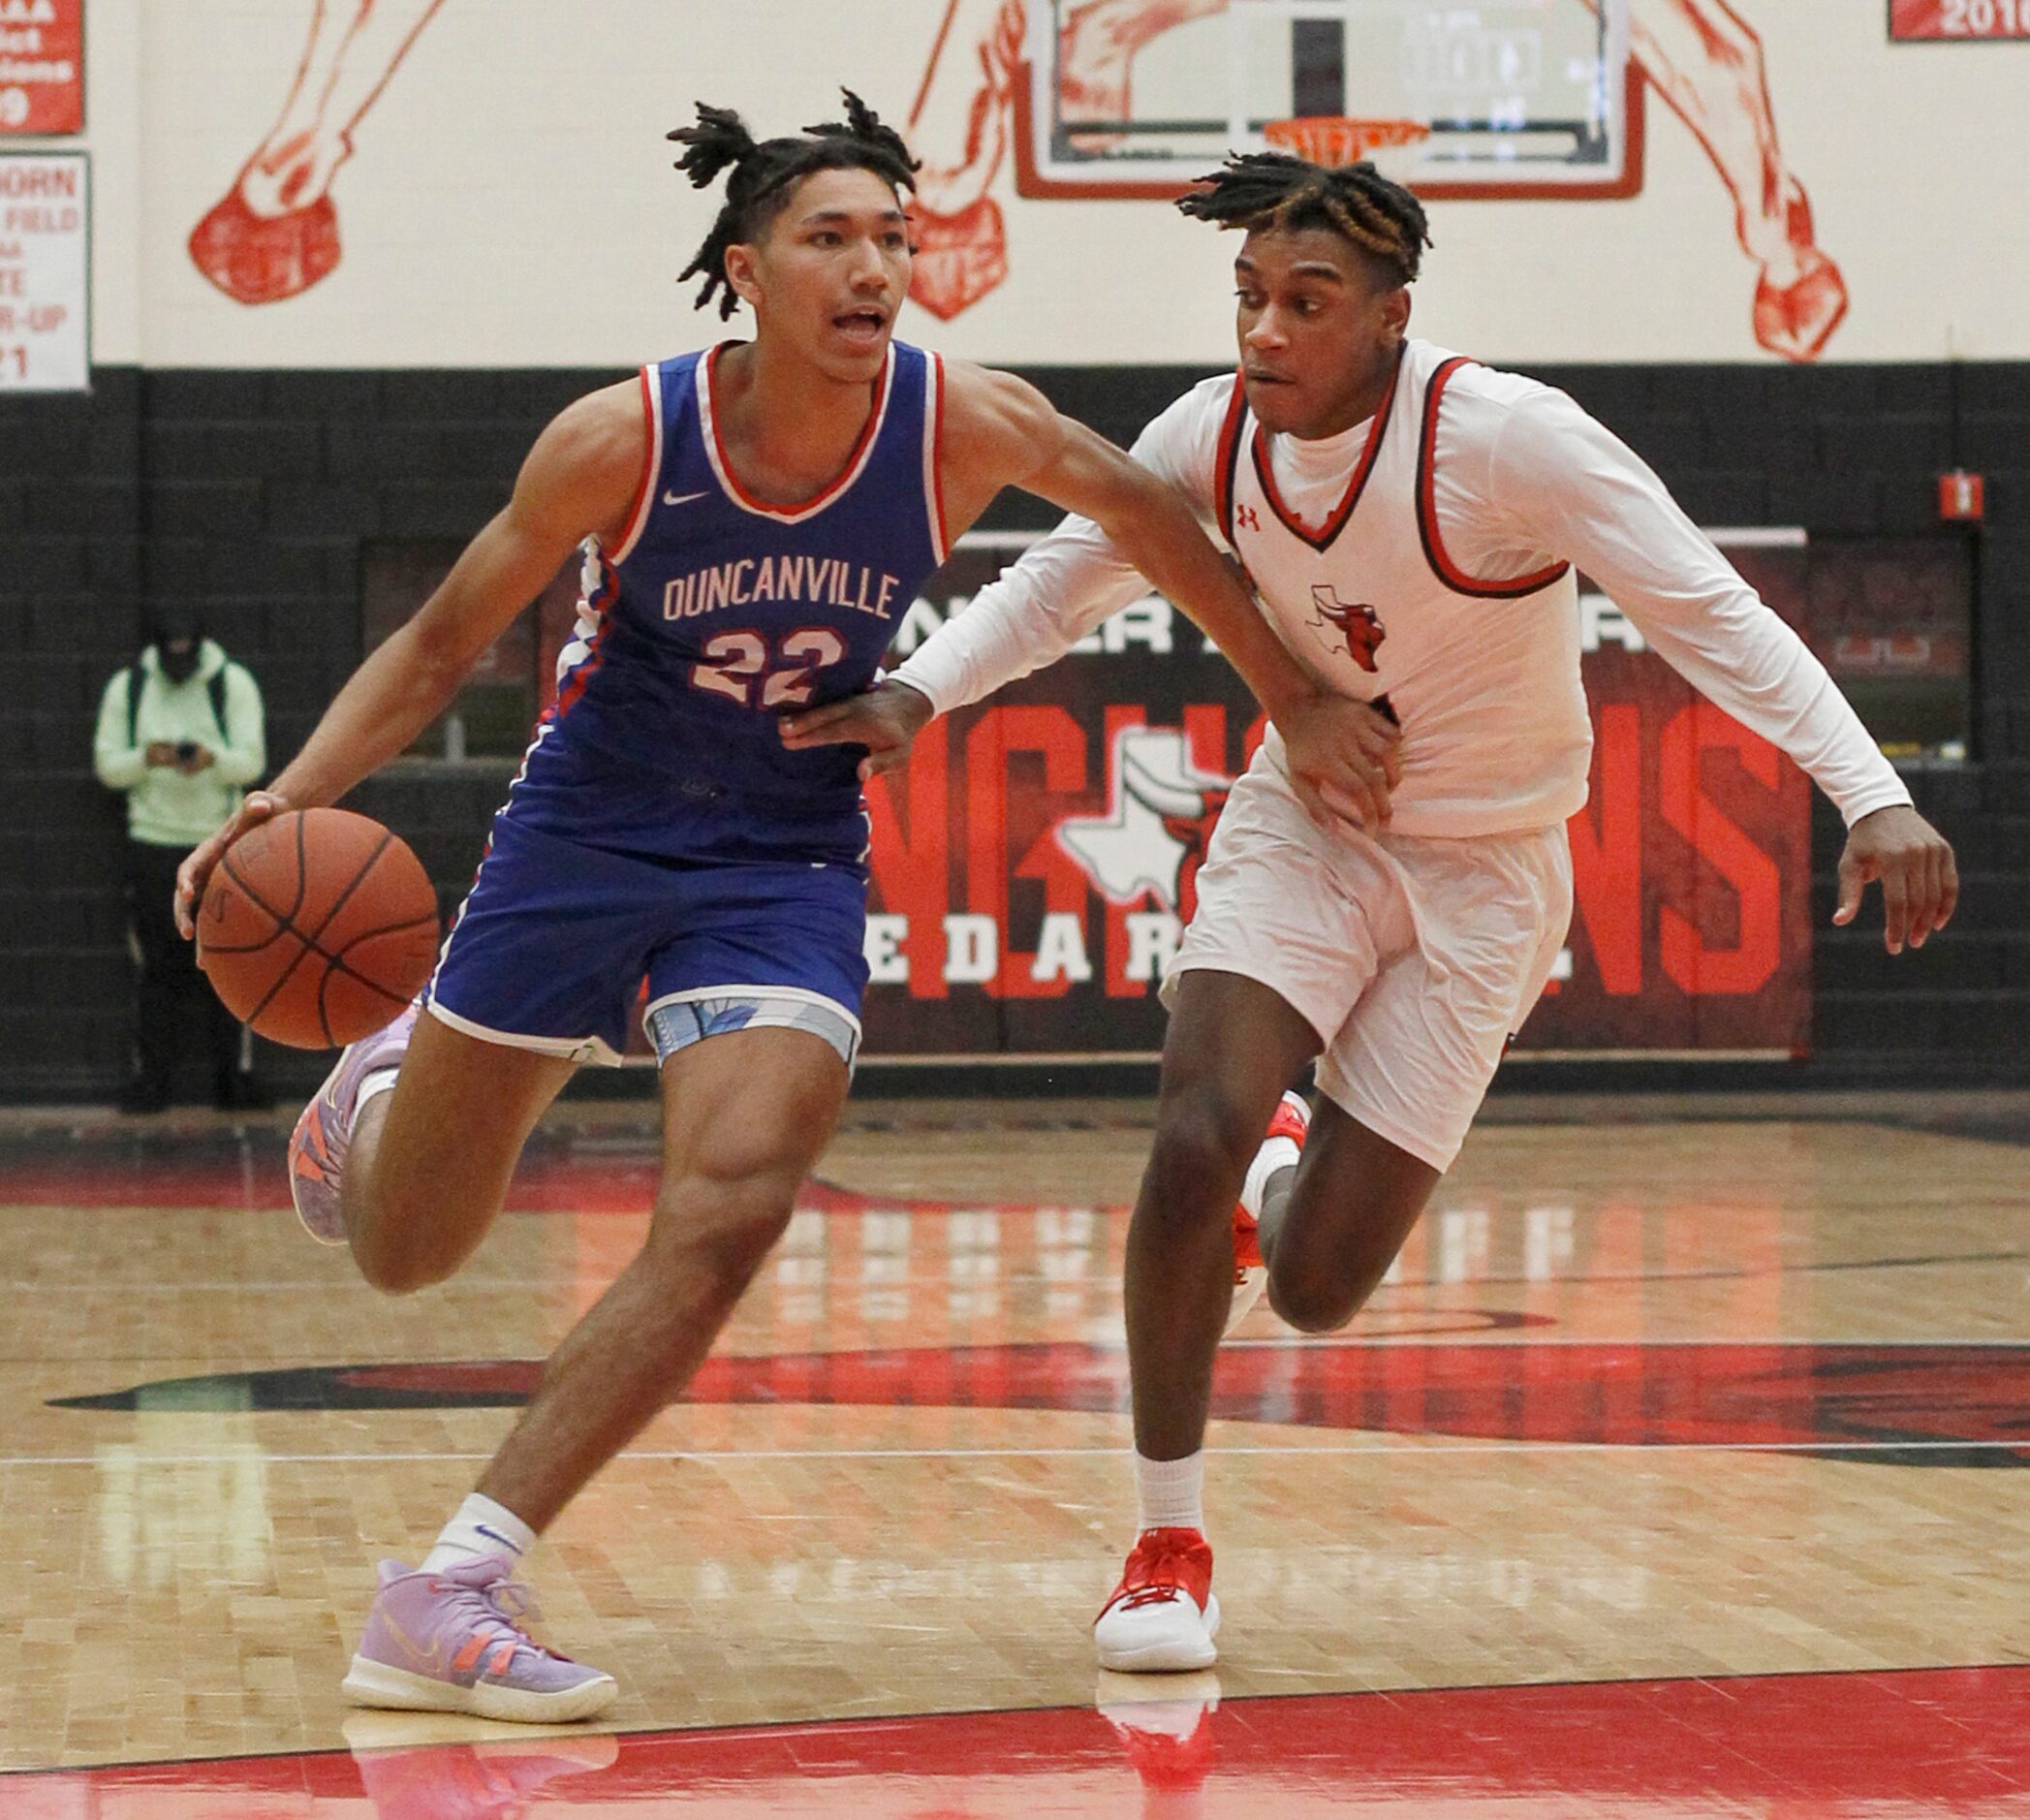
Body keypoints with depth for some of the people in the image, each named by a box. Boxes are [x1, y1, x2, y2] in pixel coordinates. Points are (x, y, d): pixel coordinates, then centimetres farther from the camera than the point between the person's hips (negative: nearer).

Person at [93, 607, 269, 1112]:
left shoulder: (233, 683, 0)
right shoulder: (127, 687, 4)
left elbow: (253, 759, -7)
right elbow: (106, 764, 1)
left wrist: (213, 758, -28)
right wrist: (145, 759, -20)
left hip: (221, 843, -1)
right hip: (152, 841, 1)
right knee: (156, 967, 1)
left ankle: (235, 1075, 4)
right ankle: (148, 1077, 6)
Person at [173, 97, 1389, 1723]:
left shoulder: (965, 425, -15)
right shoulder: (623, 440, -19)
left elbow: (1137, 506, 6)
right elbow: (443, 643, -7)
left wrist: (1290, 693, 13)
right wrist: (292, 796, -22)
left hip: (788, 865, 1)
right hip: (587, 836, -1)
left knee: (728, 1216, -25)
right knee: (403, 1255, 9)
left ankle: (446, 1601, -20)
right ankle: (386, 1081, 49)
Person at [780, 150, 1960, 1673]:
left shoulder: (1505, 436, -24)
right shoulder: (1216, 435, -10)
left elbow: (1708, 610, -26)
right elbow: (1067, 577, 8)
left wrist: (1872, 796, -37)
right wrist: (921, 692, -7)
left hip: (1482, 875, -3)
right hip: (1301, 827, 3)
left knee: (1314, 1290, -6)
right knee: (1196, 1137, -23)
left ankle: (1298, 1185, 36)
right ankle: (1171, 1541, -2)